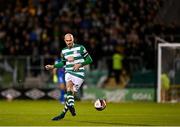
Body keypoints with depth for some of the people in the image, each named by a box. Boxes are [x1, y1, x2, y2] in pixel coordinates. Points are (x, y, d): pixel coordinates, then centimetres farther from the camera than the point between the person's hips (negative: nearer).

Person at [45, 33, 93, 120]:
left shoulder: (80, 48, -3)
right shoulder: (64, 51, 11)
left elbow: (89, 60, 0)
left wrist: (80, 64, -13)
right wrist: (53, 66, 13)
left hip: (79, 73, -3)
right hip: (69, 73, 3)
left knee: (71, 93, -10)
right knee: (68, 88, -26)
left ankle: (63, 113, -2)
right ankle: (71, 107, -35)